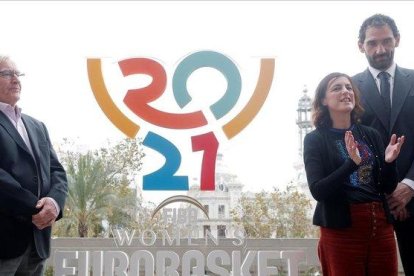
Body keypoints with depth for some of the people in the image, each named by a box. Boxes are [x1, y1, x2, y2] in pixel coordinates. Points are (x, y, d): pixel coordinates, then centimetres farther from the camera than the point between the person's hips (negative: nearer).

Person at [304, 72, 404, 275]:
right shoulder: (315, 139, -5)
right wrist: (352, 163, -24)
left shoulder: (371, 135, 7)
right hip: (341, 228, -4)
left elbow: (388, 187, 8)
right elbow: (317, 190, -13)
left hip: (381, 225, 4)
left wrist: (389, 162, -12)